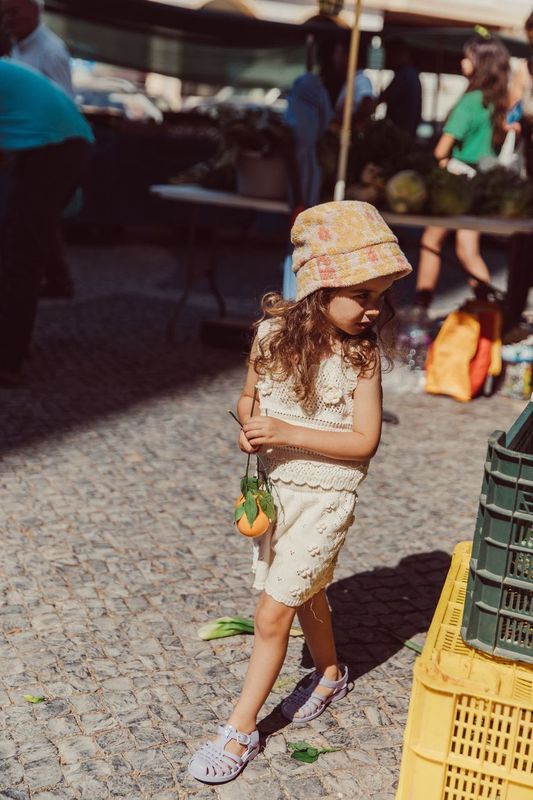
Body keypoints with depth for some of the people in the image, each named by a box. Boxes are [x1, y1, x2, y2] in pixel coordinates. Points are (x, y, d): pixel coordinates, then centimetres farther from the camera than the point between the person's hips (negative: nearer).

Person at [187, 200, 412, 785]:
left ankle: (241, 730, 15)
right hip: (275, 488, 5)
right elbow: (249, 396, 6)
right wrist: (249, 425, -16)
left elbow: (364, 440, -20)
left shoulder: (362, 353, -18)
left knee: (271, 615, -1)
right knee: (306, 594, 24)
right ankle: (330, 676, 50)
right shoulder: (274, 332, -8)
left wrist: (287, 433, -26)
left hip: (324, 499, -4)